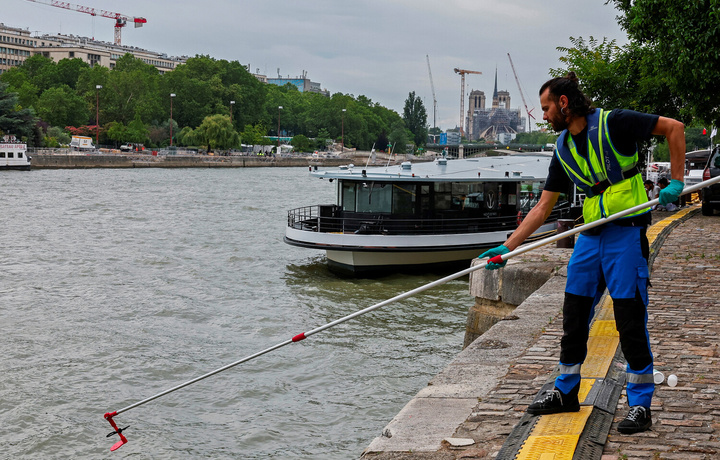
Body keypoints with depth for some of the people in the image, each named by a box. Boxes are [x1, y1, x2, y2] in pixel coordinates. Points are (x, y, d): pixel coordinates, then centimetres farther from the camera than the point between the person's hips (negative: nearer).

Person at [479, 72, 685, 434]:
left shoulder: (612, 123, -9)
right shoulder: (563, 150, 11)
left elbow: (674, 128, -5)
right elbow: (543, 207, 13)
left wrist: (675, 181, -10)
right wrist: (506, 247, 8)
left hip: (626, 231, -7)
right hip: (590, 236, 7)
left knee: (630, 319, -6)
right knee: (574, 315, 10)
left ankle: (641, 405, 4)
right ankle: (566, 392, 25)